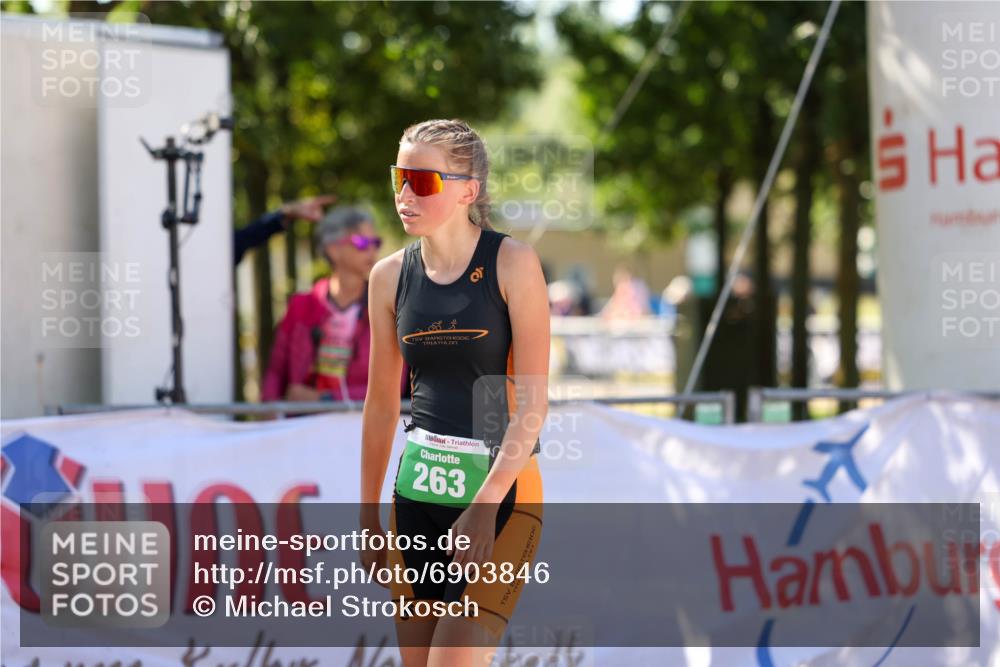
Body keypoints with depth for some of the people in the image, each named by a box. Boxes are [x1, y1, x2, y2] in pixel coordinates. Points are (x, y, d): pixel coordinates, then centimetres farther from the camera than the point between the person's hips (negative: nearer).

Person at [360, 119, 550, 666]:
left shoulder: (512, 264, -8)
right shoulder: (391, 277, 6)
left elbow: (532, 401, -11)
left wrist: (486, 504, -19)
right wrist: (369, 514, 15)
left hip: (502, 485, -5)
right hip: (418, 489, 5)